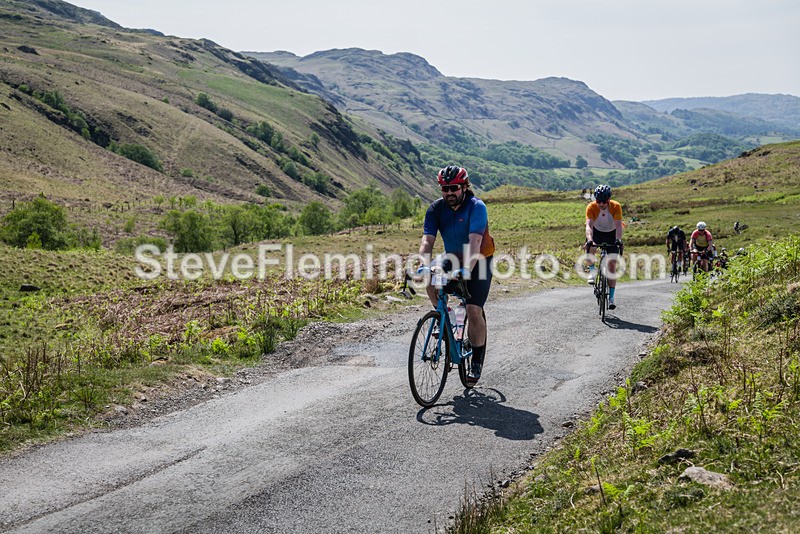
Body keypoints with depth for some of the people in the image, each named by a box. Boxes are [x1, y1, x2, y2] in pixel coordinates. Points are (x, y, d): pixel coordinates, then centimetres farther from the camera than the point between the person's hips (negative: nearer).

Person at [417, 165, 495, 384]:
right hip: (454, 260, 4)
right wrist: (425, 265, -38)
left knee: (474, 310, -15)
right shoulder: (436, 208, -10)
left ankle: (477, 361, 0)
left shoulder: (476, 207, -22)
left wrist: (467, 269, -49)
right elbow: (427, 239, -19)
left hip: (479, 262, -4)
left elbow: (475, 241, -35)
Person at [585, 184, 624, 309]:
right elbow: (589, 225, -38)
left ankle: (611, 298, -2)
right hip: (597, 232, 0)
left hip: (611, 234, 0)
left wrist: (618, 240, -53)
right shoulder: (591, 207, -27)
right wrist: (589, 240, -56)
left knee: (612, 264, -7)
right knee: (590, 248, -35)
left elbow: (618, 226, -36)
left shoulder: (616, 207, -28)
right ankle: (592, 271, -7)